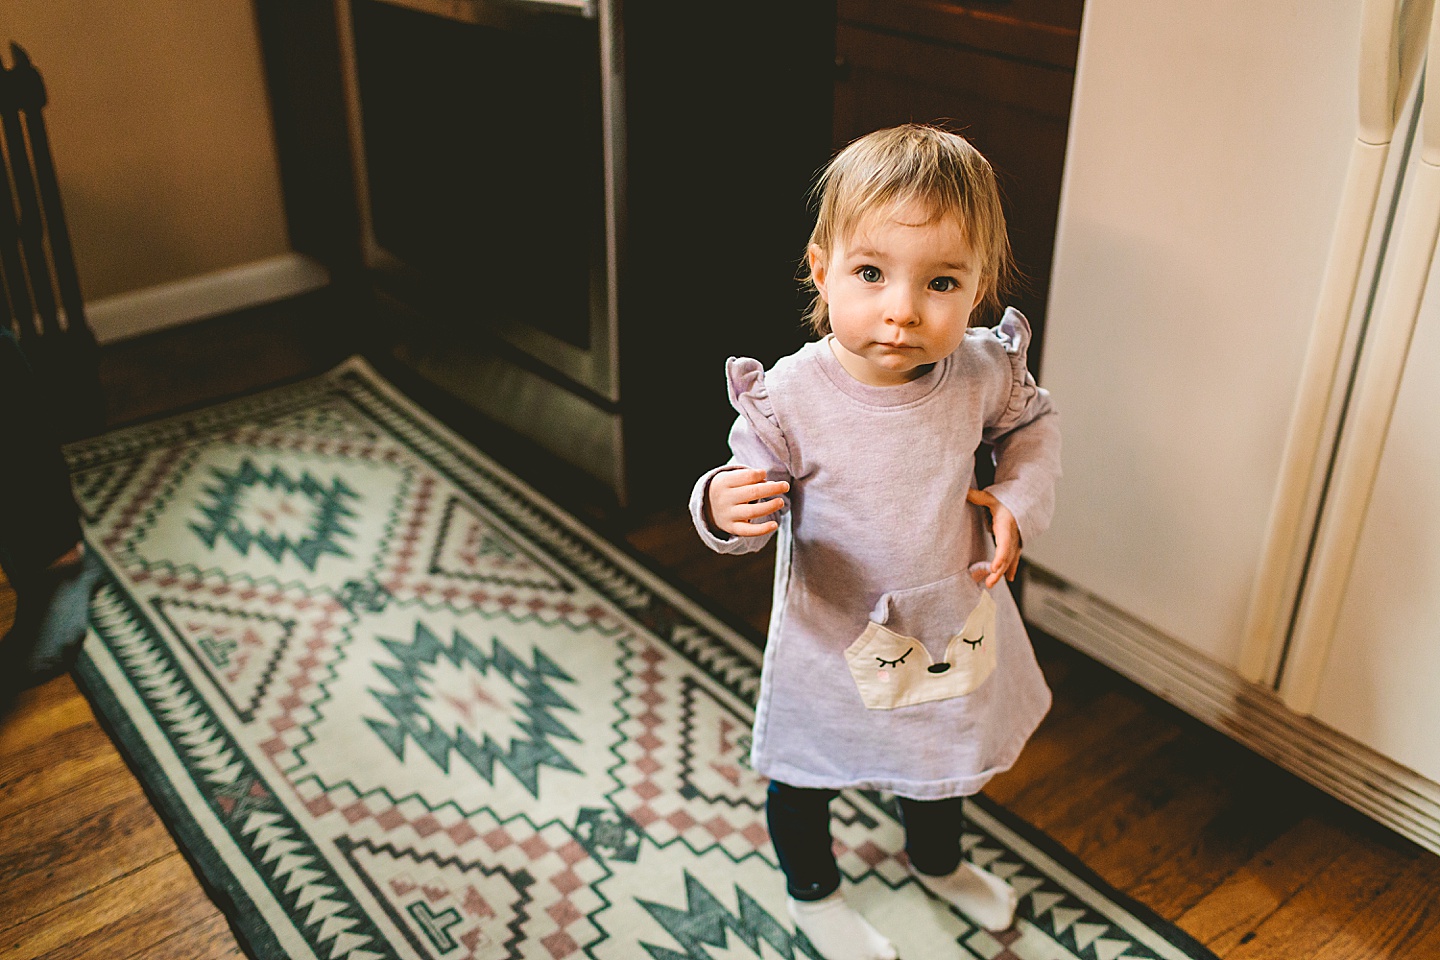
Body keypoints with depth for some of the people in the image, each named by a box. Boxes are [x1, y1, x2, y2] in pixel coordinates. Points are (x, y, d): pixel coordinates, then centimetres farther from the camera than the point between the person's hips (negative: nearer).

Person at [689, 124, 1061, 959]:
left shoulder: (983, 371, -18)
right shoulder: (791, 397, -29)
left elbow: (1033, 422, 4)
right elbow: (752, 491, -18)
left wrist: (1021, 502, -10)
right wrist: (725, 511, -40)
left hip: (951, 622, 4)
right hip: (834, 638, -3)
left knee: (940, 758, 31)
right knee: (807, 772, 21)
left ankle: (939, 862, 64)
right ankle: (813, 891, 54)